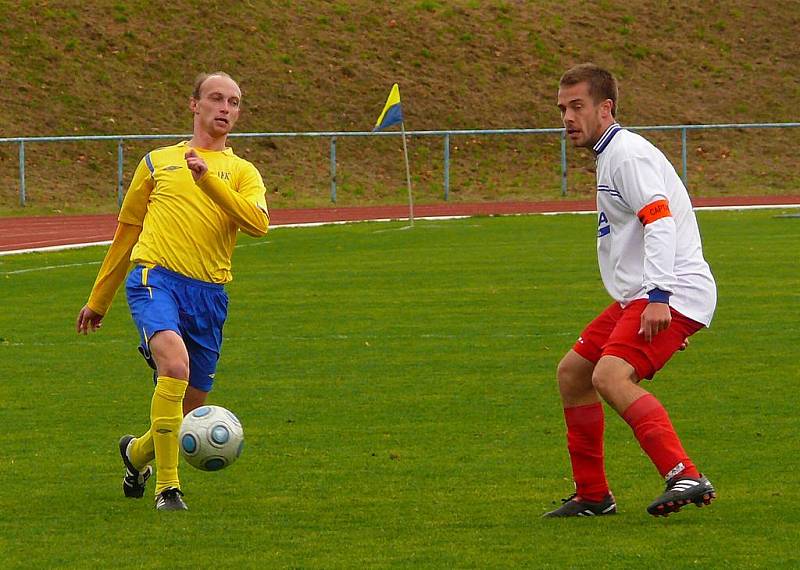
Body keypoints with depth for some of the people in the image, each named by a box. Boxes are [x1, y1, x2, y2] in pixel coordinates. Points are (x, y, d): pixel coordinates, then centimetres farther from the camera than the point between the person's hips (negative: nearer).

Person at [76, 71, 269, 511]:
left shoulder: (242, 173, 15)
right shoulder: (157, 162, 17)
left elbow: (258, 223, -6)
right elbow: (126, 232, 25)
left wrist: (209, 179, -17)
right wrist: (98, 300, 26)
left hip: (209, 293, 2)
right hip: (155, 278, -2)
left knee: (190, 407, 8)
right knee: (175, 366, -29)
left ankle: (138, 452, 41)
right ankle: (167, 486, -24)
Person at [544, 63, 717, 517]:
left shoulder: (628, 153, -12)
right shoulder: (610, 155, 21)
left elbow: (660, 220, -23)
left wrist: (658, 297, -31)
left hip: (674, 295, -11)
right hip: (640, 298, 11)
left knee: (611, 376, -28)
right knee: (573, 372, 14)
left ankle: (685, 477, -36)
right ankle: (593, 495, 20)